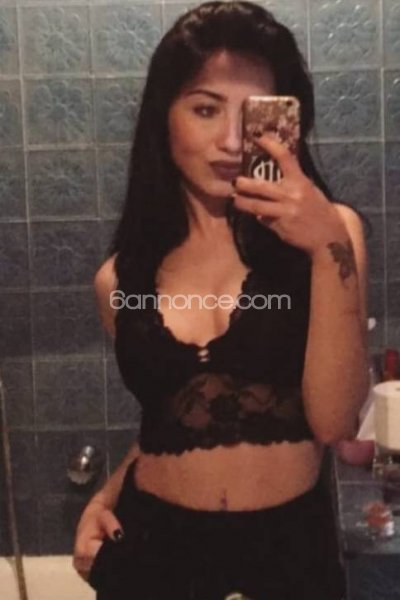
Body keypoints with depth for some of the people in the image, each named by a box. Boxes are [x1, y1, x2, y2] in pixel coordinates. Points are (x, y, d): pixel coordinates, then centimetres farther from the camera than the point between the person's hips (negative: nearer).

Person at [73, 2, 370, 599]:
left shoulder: (327, 232, -7)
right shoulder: (121, 279, -1)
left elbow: (333, 419, -16)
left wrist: (331, 250, -24)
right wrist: (108, 496, -2)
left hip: (290, 550, -1)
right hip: (155, 548, 2)